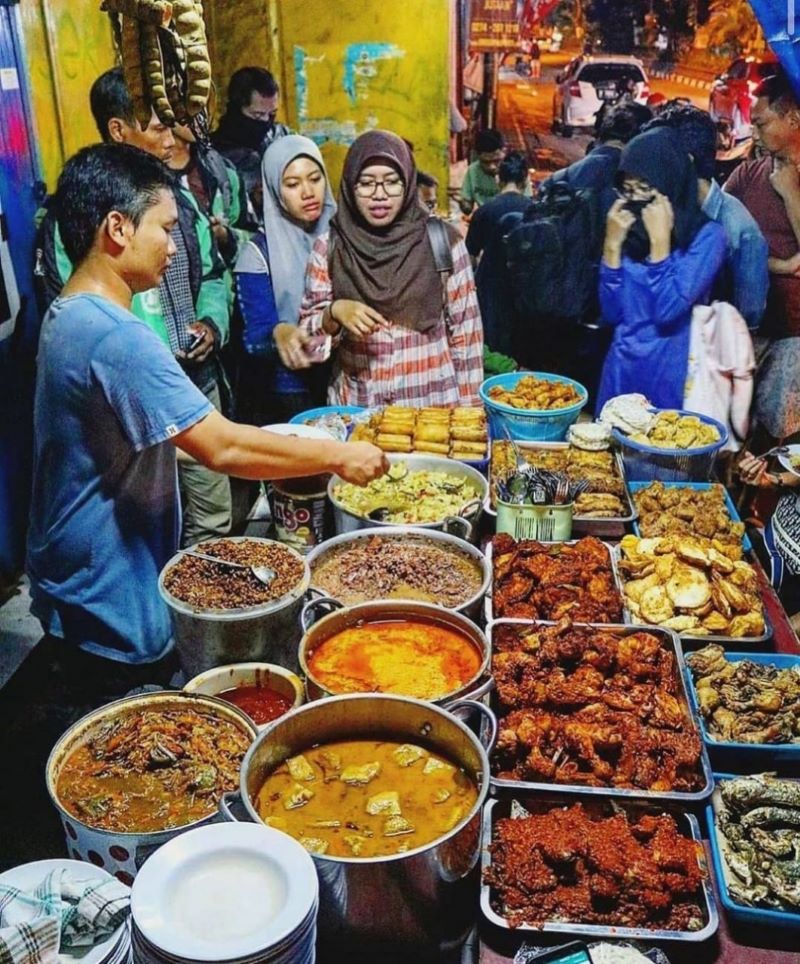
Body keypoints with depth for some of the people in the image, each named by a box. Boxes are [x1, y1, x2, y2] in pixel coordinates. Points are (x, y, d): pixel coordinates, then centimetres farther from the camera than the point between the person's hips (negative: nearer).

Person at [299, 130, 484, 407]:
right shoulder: (329, 247, -1)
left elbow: (465, 332, -1)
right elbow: (308, 333, 0)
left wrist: (468, 409, -3)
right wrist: (334, 313, -19)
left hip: (433, 401, -1)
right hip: (356, 405, 1)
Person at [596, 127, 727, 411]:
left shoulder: (706, 236, -10)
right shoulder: (630, 231, 3)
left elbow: (667, 312, -21)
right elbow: (611, 313, 0)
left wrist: (660, 240, -17)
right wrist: (613, 244, -7)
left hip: (668, 371, -5)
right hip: (619, 368, 5)